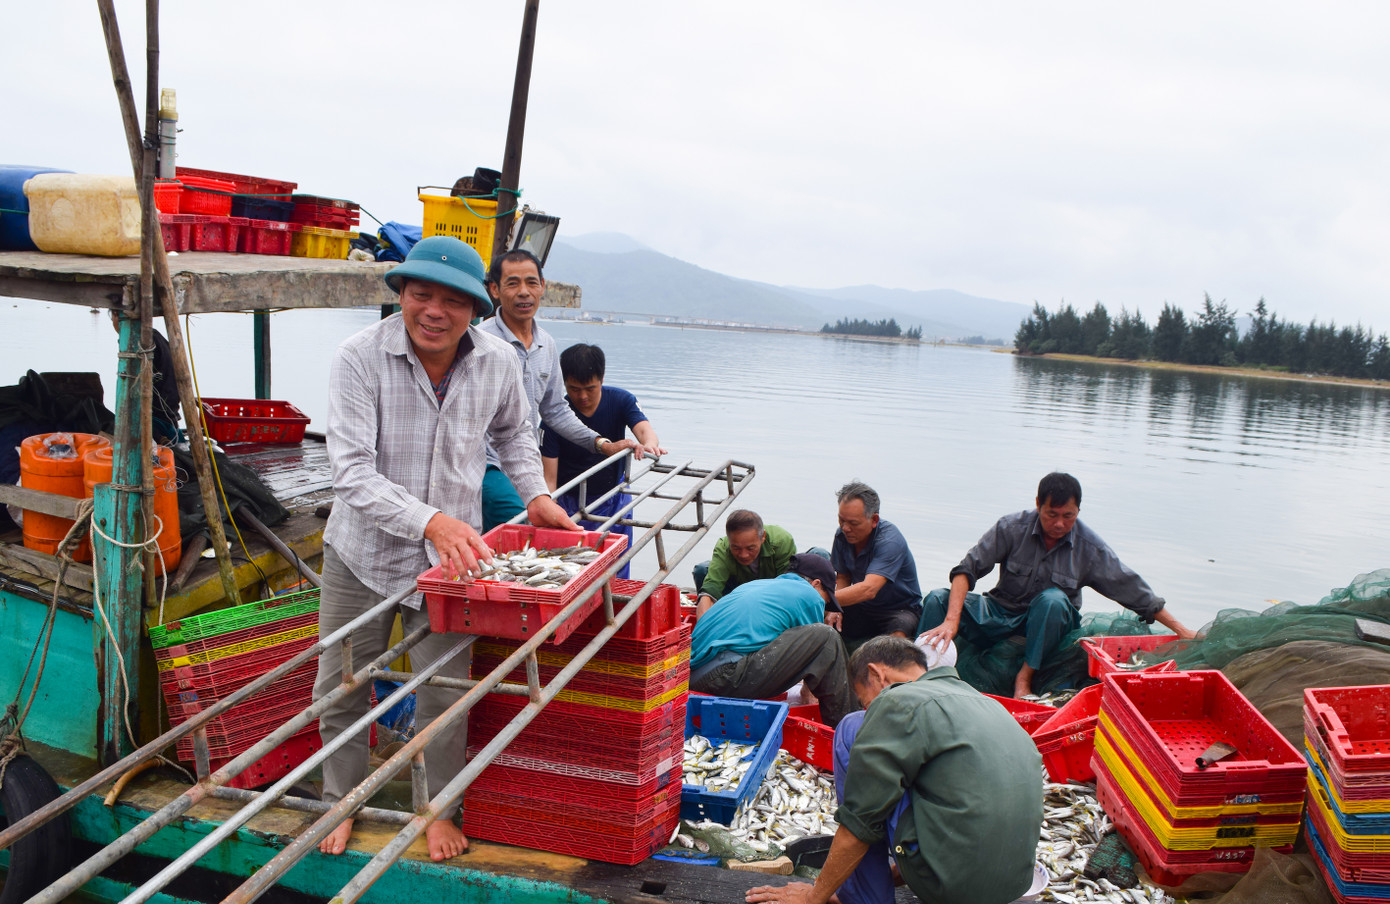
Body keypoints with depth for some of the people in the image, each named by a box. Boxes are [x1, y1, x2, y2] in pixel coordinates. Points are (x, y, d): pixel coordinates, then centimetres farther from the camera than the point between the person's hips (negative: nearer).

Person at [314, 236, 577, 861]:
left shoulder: (498, 364, -8)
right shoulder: (360, 358, -19)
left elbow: (512, 433, 15)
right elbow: (351, 470, -26)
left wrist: (535, 493, 2)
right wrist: (430, 521, -38)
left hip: (451, 553, 1)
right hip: (363, 550, -1)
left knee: (444, 693, 4)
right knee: (339, 689, 12)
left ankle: (439, 809, 29)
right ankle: (342, 801, 37)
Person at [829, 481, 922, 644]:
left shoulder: (890, 541, -26)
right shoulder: (842, 535, -4)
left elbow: (868, 589, -38)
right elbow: (843, 578, 4)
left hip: (900, 609, -6)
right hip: (861, 609, 6)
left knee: (898, 632, -38)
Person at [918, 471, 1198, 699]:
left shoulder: (1090, 548, -9)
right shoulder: (1012, 527, -13)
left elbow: (1134, 590, -1)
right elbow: (968, 568, -17)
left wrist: (1183, 631, -1)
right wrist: (952, 621, -30)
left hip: (1050, 620, 0)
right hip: (1001, 613, 0)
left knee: (1053, 599, -36)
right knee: (938, 600, -23)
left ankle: (1025, 677, -24)